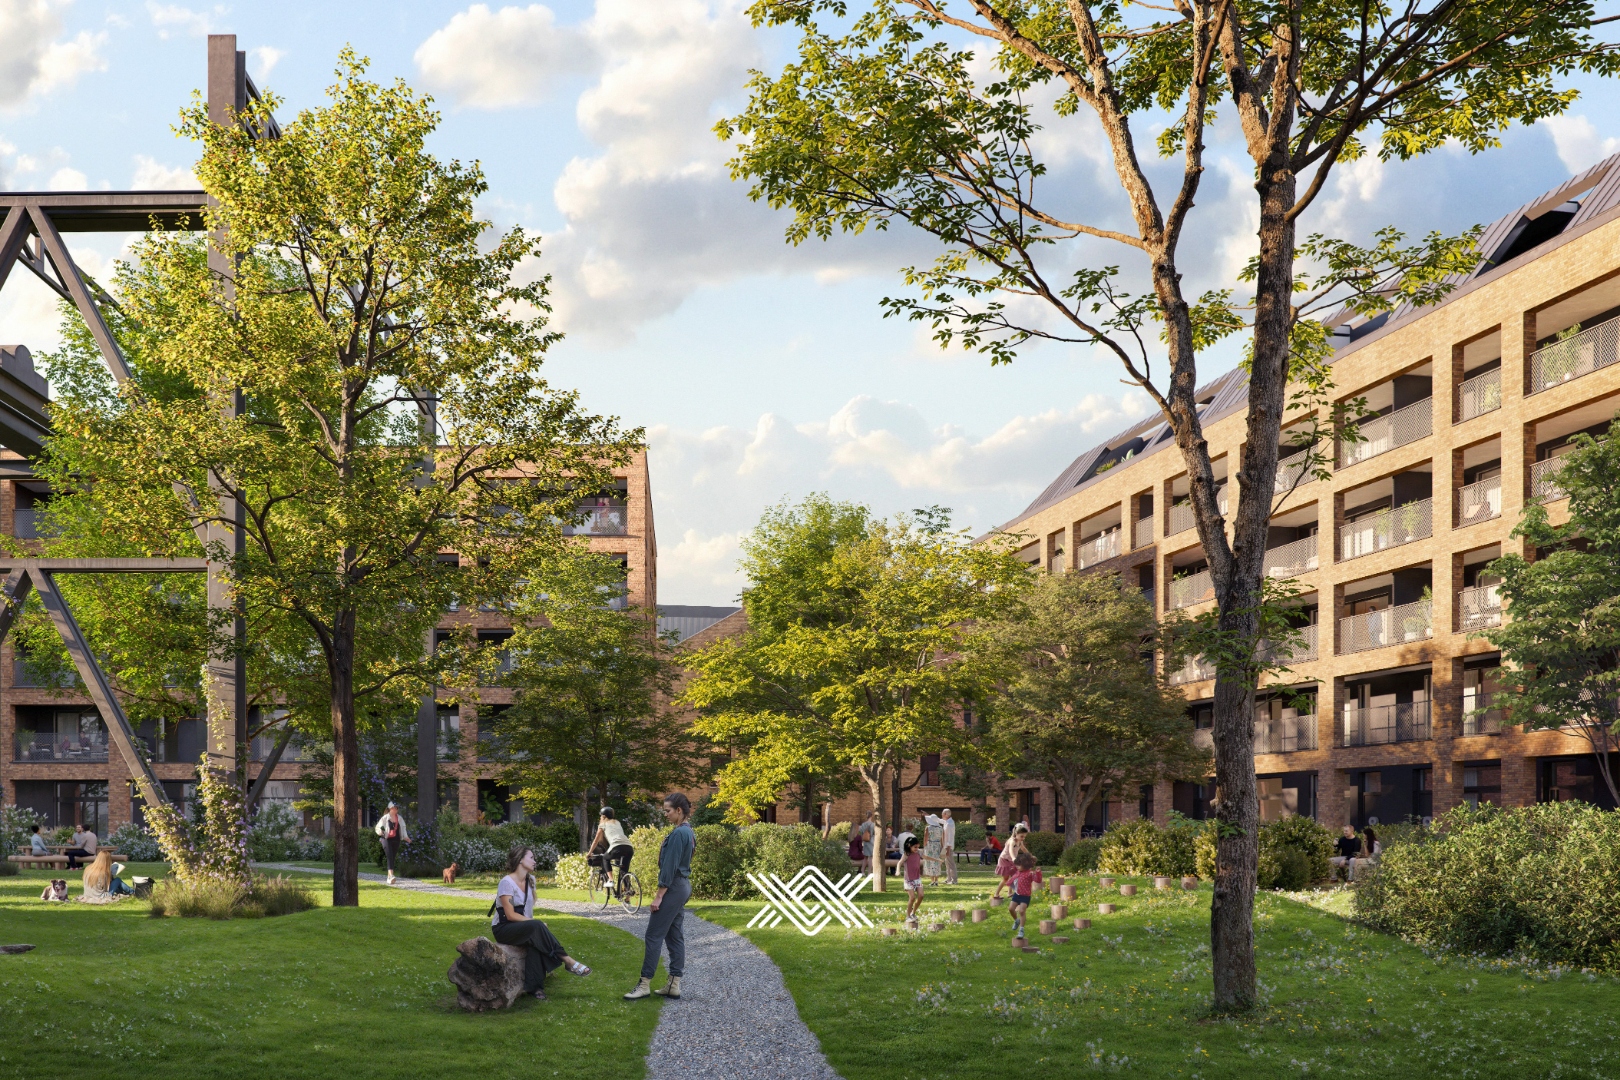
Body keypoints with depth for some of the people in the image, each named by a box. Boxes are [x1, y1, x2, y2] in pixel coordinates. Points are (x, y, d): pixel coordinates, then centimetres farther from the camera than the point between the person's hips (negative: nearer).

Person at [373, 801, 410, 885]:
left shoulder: (400, 819, 11)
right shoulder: (385, 818, -1)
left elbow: (403, 828, 20)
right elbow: (377, 827, 2)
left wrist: (406, 837, 6)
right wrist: (380, 832, -20)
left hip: (396, 840, 4)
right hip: (387, 839, -4)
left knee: (393, 858, 6)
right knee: (390, 857, -18)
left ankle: (389, 877, 17)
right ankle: (391, 876, -29)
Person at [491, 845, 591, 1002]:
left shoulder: (530, 880, 9)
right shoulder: (507, 883, -15)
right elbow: (510, 915, -19)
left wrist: (532, 922, -6)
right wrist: (536, 923, -20)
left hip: (522, 926, 6)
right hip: (502, 929, -6)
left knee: (536, 942, -29)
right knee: (536, 926, -33)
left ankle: (535, 987, -32)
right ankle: (567, 961, -30)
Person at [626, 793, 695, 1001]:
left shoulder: (678, 833, -18)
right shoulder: (688, 831, 13)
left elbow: (669, 867, -20)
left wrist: (659, 896, -18)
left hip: (673, 888, -10)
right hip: (683, 886, 10)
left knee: (654, 935, -6)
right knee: (675, 935, 9)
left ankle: (645, 984, -4)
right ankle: (674, 984, 9)